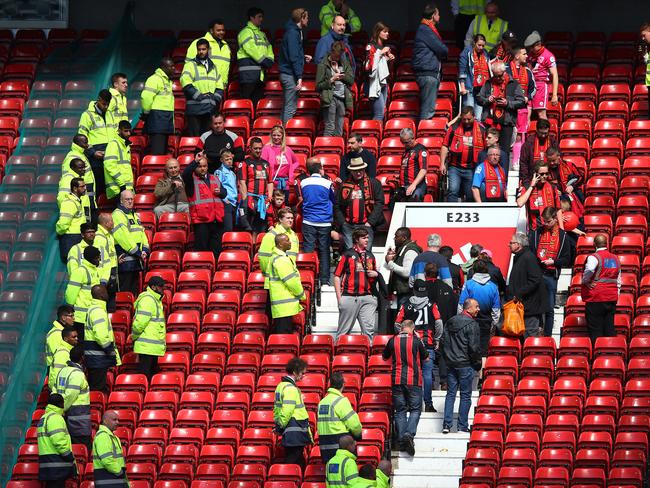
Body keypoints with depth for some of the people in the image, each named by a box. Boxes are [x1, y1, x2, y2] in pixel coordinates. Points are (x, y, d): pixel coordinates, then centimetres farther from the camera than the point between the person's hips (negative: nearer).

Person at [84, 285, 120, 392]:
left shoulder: (92, 309, 16)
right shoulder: (98, 311, -18)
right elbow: (101, 336, -26)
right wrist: (111, 350, -16)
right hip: (98, 358, -11)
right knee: (98, 388, -8)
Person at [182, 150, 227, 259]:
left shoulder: (214, 179, 21)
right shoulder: (191, 179, 3)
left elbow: (224, 192, 26)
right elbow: (185, 173, -19)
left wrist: (220, 192, 1)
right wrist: (195, 161, -31)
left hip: (216, 219, 5)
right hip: (201, 219, -5)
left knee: (216, 248, 8)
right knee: (201, 248, -7)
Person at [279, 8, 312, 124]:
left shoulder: (295, 31, 16)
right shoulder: (293, 33, -15)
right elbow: (293, 57, -21)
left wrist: (303, 57, 11)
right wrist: (299, 77, -23)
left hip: (287, 74, 10)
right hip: (290, 74, -10)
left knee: (288, 107, 15)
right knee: (290, 107, -9)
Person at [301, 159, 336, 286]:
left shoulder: (303, 183, 0)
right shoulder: (327, 183, -6)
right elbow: (335, 201, 8)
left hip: (308, 222, 2)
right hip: (325, 222, -2)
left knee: (307, 252, 4)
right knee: (324, 252, 4)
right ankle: (324, 281, 3)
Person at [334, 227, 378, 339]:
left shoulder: (370, 255, 16)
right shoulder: (347, 254, 1)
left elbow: (374, 273, 29)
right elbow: (337, 276, -1)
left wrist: (375, 274, 3)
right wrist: (339, 298, -7)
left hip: (367, 297, 4)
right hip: (349, 297, -4)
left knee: (369, 329, -4)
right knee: (344, 330, 1)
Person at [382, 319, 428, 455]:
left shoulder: (393, 341, 2)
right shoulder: (416, 341, -4)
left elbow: (384, 357, 18)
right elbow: (426, 359, 8)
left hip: (397, 380, 2)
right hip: (413, 380, -2)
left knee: (400, 410, 7)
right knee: (415, 409, 3)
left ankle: (401, 439, 0)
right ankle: (409, 433, -18)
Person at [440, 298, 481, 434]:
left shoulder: (450, 322, 9)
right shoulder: (471, 324, -12)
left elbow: (443, 342, 13)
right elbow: (474, 347, -15)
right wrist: (477, 364, -1)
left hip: (450, 363, 6)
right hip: (465, 365, -6)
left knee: (450, 393, 9)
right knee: (465, 395, 1)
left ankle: (446, 425, 4)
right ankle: (462, 426, 2)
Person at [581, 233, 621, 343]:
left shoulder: (594, 257, -10)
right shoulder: (616, 258, 12)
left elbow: (589, 270, -32)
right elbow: (618, 282, 17)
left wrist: (585, 281, -14)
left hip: (596, 298, -6)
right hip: (612, 299, 6)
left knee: (595, 331, -3)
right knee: (610, 329, 9)